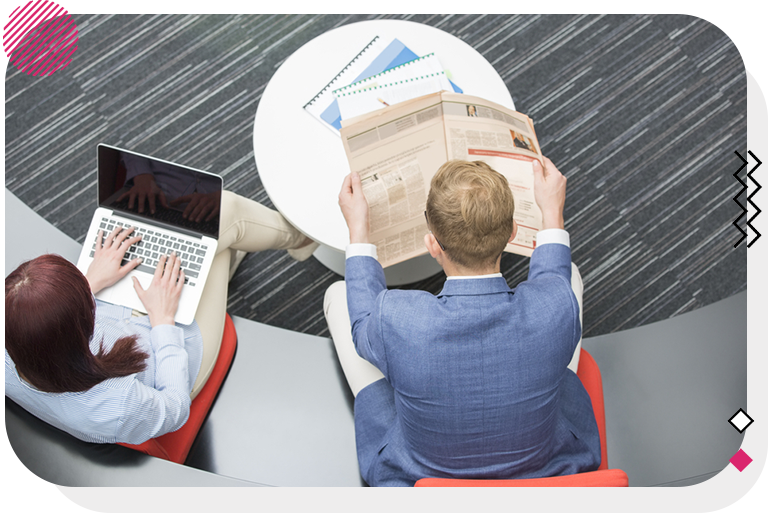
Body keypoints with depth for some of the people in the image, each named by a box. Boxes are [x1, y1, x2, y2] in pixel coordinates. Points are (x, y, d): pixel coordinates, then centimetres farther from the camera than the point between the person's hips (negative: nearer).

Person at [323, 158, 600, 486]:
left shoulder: (397, 320, -35)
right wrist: (552, 212, 11)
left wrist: (357, 228, 3)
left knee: (340, 295, 9)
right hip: (545, 469, 2)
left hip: (418, 476, -1)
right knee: (570, 273, 14)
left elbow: (364, 327, -7)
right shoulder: (557, 308, -32)